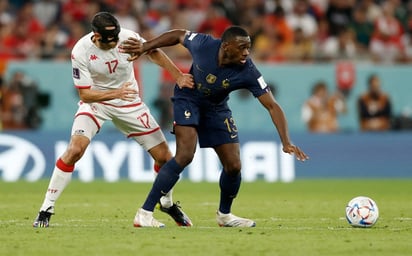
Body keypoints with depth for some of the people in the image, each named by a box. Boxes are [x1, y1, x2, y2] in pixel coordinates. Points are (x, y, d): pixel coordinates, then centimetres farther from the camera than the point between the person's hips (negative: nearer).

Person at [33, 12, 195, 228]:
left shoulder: (128, 37, -19)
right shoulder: (81, 51, -25)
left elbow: (153, 52, 2)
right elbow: (85, 94, -20)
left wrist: (178, 76, -5)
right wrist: (115, 93, -35)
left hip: (129, 103, 3)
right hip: (95, 101, -3)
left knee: (163, 156, 0)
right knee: (74, 150, -25)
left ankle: (167, 203, 29)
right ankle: (46, 209, -13)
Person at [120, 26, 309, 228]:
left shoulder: (248, 72, -28)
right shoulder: (204, 44, -30)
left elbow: (272, 106, -27)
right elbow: (178, 35, -8)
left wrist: (286, 143, -36)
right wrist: (144, 47, -3)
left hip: (216, 109, 3)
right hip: (188, 100, -3)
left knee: (233, 165, -1)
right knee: (185, 155, -23)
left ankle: (224, 214, 29)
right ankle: (145, 213, -19)